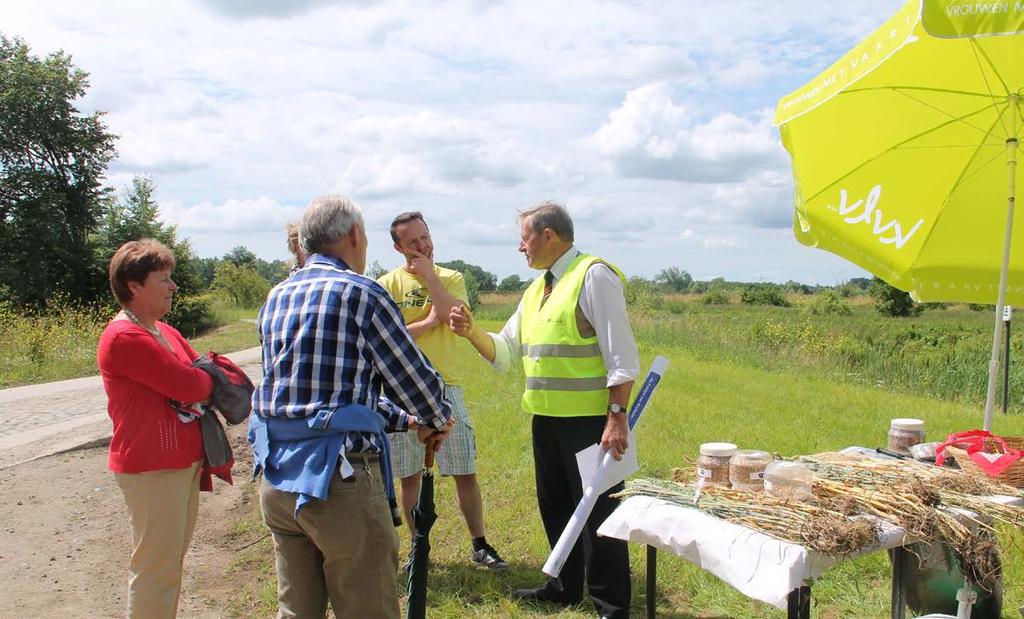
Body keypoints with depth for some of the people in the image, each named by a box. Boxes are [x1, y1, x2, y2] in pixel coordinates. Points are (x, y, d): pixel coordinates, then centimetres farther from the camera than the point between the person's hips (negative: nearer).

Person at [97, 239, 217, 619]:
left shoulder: (165, 332, 13)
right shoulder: (125, 338, -19)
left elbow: (202, 370, 11)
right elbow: (187, 386, -22)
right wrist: (211, 379, 0)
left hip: (184, 462, 10)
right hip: (152, 470, -10)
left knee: (172, 560, 18)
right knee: (156, 569, -1)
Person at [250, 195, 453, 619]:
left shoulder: (275, 299, 13)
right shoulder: (361, 293, -9)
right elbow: (413, 377, -4)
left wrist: (405, 421, 20)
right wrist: (437, 420, 18)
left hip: (276, 475, 7)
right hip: (340, 475, -7)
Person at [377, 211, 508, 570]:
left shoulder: (451, 278, 5)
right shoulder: (387, 285, 0)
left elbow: (454, 315, -15)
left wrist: (429, 274, -9)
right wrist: (429, 321, -12)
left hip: (445, 386, 1)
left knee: (465, 472, 4)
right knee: (410, 476, 9)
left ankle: (479, 545, 17)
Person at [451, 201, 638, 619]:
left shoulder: (594, 276, -11)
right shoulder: (536, 292, 15)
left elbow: (622, 357, -17)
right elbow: (503, 352, 18)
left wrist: (617, 417, -22)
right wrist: (471, 332, 0)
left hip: (590, 421, -9)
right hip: (547, 418, 9)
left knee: (598, 512, 0)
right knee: (555, 507, 19)